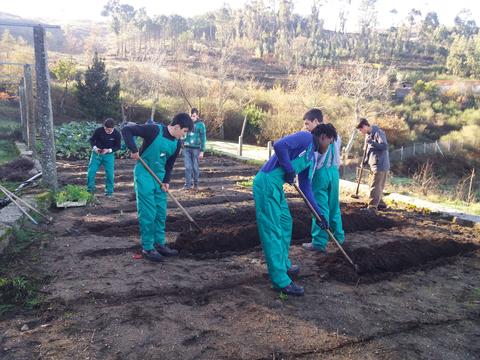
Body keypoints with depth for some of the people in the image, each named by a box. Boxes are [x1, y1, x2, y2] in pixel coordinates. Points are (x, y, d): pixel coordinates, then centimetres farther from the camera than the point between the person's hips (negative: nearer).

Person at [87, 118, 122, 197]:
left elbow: (118, 146, -6)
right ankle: (90, 190, 14)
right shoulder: (99, 130, -15)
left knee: (110, 173, -6)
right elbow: (92, 140, -2)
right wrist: (94, 147, -21)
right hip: (97, 153, 1)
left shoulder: (117, 134, -13)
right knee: (91, 171, -3)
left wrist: (109, 150, -21)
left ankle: (109, 191, 10)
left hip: (109, 155, 0)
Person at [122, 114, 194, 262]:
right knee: (148, 213, -5)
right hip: (144, 175, -7)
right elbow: (127, 130, -19)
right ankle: (147, 247, 6)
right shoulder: (154, 130, -20)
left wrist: (166, 181, 0)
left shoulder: (177, 143, 1)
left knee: (161, 212, 11)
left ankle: (160, 243, 24)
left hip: (159, 177, 7)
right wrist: (133, 149, -27)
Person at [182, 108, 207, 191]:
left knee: (195, 167, 5)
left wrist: (202, 151, -8)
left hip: (196, 149, -2)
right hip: (186, 148, 3)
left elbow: (203, 138, -4)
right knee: (188, 167, -1)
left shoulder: (200, 124, -3)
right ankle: (187, 184, 5)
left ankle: (195, 184, 18)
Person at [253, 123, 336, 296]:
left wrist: (319, 213, 20)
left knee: (285, 223, 20)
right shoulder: (306, 137, -8)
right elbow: (279, 145, -24)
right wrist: (290, 170, -14)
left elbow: (306, 187, 21)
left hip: (277, 186, 10)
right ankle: (281, 280, -1)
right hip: (266, 183, -10)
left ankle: (283, 264, 36)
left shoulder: (312, 157, 19)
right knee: (272, 230, -7)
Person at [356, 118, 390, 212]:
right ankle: (380, 204, 26)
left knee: (375, 186, -10)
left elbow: (384, 146, -24)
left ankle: (372, 207, -9)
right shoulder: (368, 135, 15)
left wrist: (371, 142, -29)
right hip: (373, 165, 10)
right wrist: (365, 161, 11)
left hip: (380, 165, -9)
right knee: (377, 186, 15)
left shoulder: (378, 133, -14)